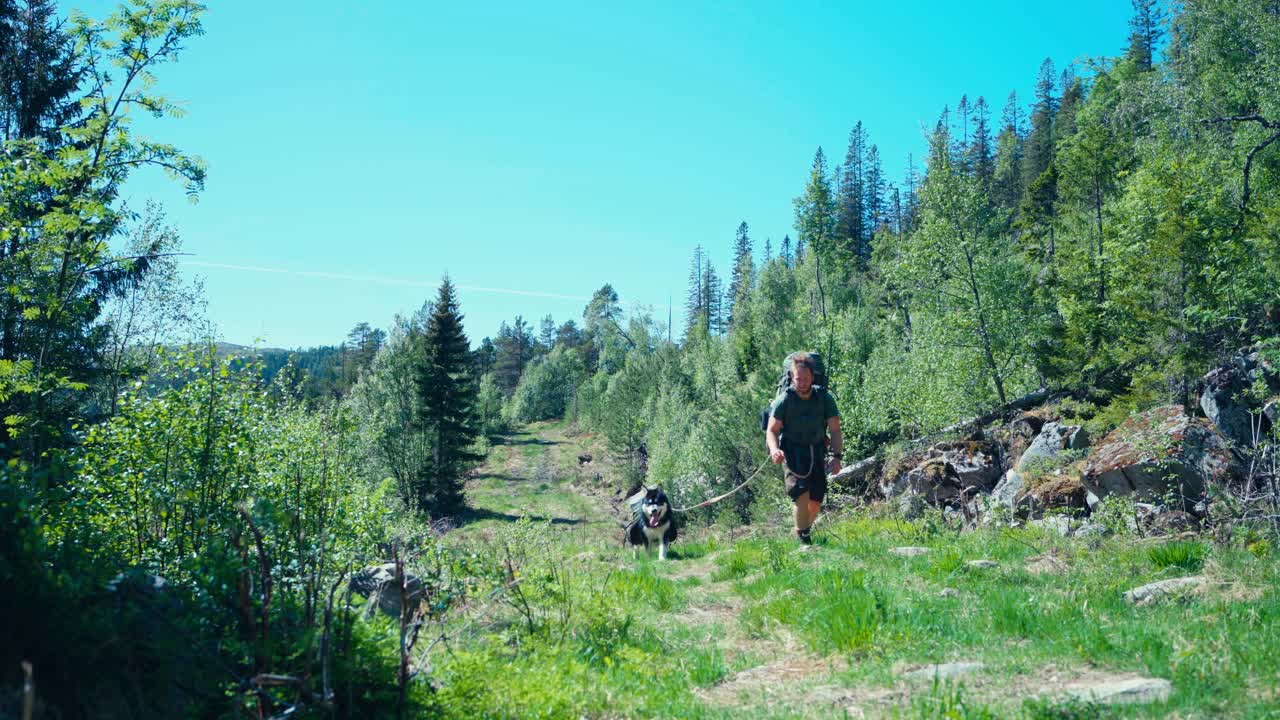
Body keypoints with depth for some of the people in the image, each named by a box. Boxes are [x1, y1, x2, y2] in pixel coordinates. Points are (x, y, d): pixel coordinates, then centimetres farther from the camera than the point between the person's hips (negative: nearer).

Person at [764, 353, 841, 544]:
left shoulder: (824, 398, -5)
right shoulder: (784, 400, -11)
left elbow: (835, 430, -1)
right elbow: (771, 430, -7)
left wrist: (836, 456, -13)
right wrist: (774, 449, -27)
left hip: (816, 454, 3)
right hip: (792, 454, -3)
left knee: (816, 502, 4)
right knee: (802, 495, -22)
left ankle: (805, 528, 31)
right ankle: (801, 537, -8)